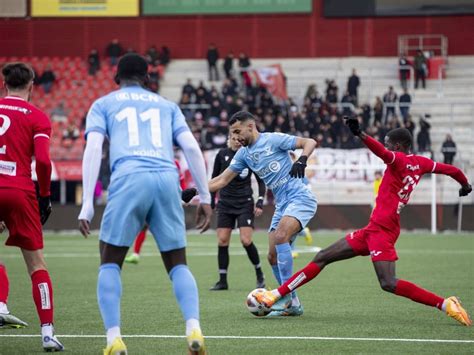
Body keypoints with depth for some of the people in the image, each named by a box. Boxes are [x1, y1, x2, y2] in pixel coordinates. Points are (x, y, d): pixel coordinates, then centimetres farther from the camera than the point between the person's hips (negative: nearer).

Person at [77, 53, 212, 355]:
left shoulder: (103, 104, 21)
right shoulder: (166, 105, 27)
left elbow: (93, 148, 6)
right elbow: (191, 148, 15)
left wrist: (87, 203, 1)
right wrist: (205, 197, 17)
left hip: (128, 179, -2)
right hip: (167, 180, 2)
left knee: (110, 263, 11)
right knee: (178, 264, 11)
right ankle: (194, 330, -10)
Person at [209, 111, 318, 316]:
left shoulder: (273, 140, -7)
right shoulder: (244, 153, 14)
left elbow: (310, 142, -9)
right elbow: (222, 180, 17)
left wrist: (301, 160, -27)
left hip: (300, 198, -8)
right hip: (282, 205, 8)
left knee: (280, 236, -28)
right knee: (273, 256, 2)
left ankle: (289, 299, -26)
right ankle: (291, 304, 11)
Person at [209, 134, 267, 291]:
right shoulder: (222, 154, 1)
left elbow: (261, 181, 3)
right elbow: (215, 178, 11)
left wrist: (260, 202, -7)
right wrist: (211, 201, 8)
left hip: (245, 204, -3)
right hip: (225, 203, 3)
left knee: (246, 240, -13)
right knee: (222, 241, -4)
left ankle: (260, 275, 7)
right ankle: (222, 281, 4)